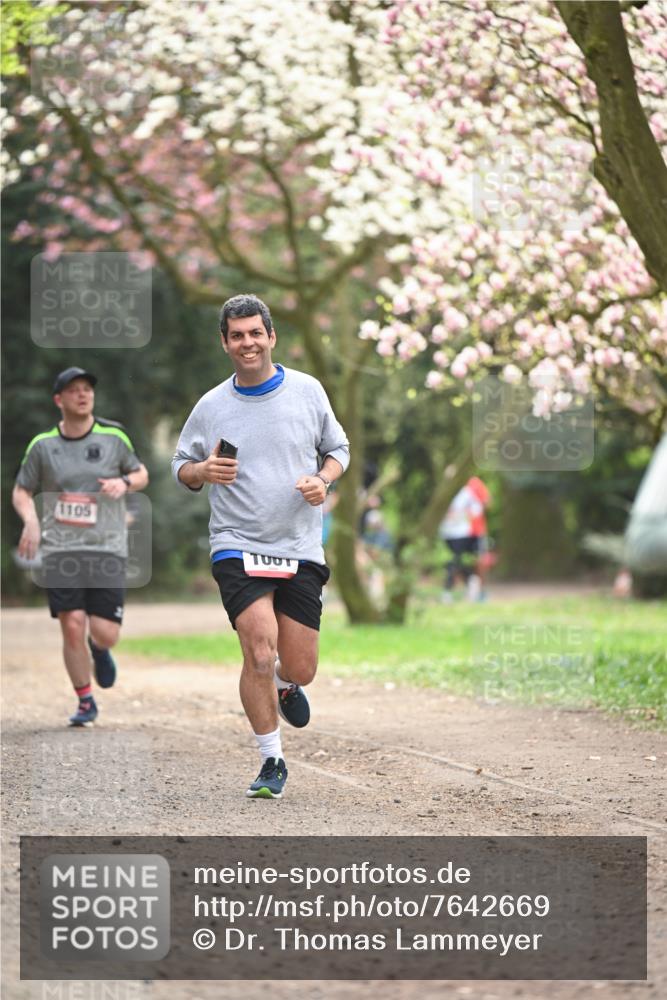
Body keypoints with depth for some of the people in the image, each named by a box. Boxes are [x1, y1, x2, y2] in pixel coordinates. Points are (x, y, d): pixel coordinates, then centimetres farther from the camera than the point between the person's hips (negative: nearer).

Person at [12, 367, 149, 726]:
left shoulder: (113, 437, 4)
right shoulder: (42, 445, 2)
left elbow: (141, 474, 17)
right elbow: (21, 491, 11)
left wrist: (124, 482, -6)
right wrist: (30, 519, -9)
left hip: (106, 548, 0)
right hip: (59, 550, 0)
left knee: (105, 635, -7)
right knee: (72, 627, -12)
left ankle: (99, 650, 33)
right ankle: (86, 703, 8)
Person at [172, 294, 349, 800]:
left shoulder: (308, 391, 3)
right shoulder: (211, 407, 2)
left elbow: (338, 448, 15)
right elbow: (182, 467, 12)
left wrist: (323, 479, -6)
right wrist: (203, 471, -11)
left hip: (301, 549, 1)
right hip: (238, 545, -1)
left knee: (298, 667, 1)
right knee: (259, 651, -18)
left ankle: (286, 684, 41)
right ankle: (272, 762, -3)